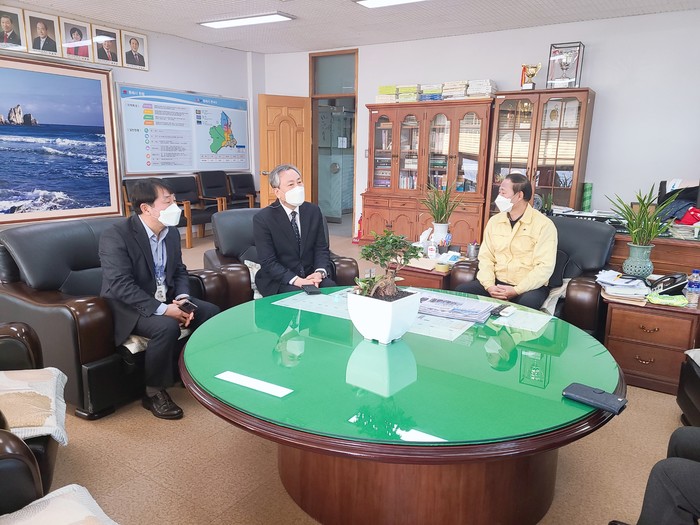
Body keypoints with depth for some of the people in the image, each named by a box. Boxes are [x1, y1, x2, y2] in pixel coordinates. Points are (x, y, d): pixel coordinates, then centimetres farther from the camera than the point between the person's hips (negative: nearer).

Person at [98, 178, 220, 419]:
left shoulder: (171, 232, 3)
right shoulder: (115, 235, -20)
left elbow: (179, 271, 11)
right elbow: (120, 285, -26)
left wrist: (182, 298, -10)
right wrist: (162, 309, -30)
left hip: (166, 298, 7)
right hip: (130, 306, -7)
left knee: (211, 312, -8)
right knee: (167, 327, -33)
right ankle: (153, 393, -11)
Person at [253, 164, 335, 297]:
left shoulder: (313, 211, 3)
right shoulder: (262, 218, -11)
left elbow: (321, 248, 5)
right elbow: (268, 262, -14)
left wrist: (320, 272, -15)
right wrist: (295, 280, -27)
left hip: (310, 275, 4)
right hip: (278, 280, -4)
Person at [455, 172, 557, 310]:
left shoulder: (544, 225, -7)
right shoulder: (494, 221, 9)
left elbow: (545, 267, -14)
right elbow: (486, 257, 5)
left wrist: (516, 290, -21)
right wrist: (489, 285, -13)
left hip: (529, 287, -4)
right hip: (497, 283, 5)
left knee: (527, 303, -38)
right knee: (461, 291, -18)